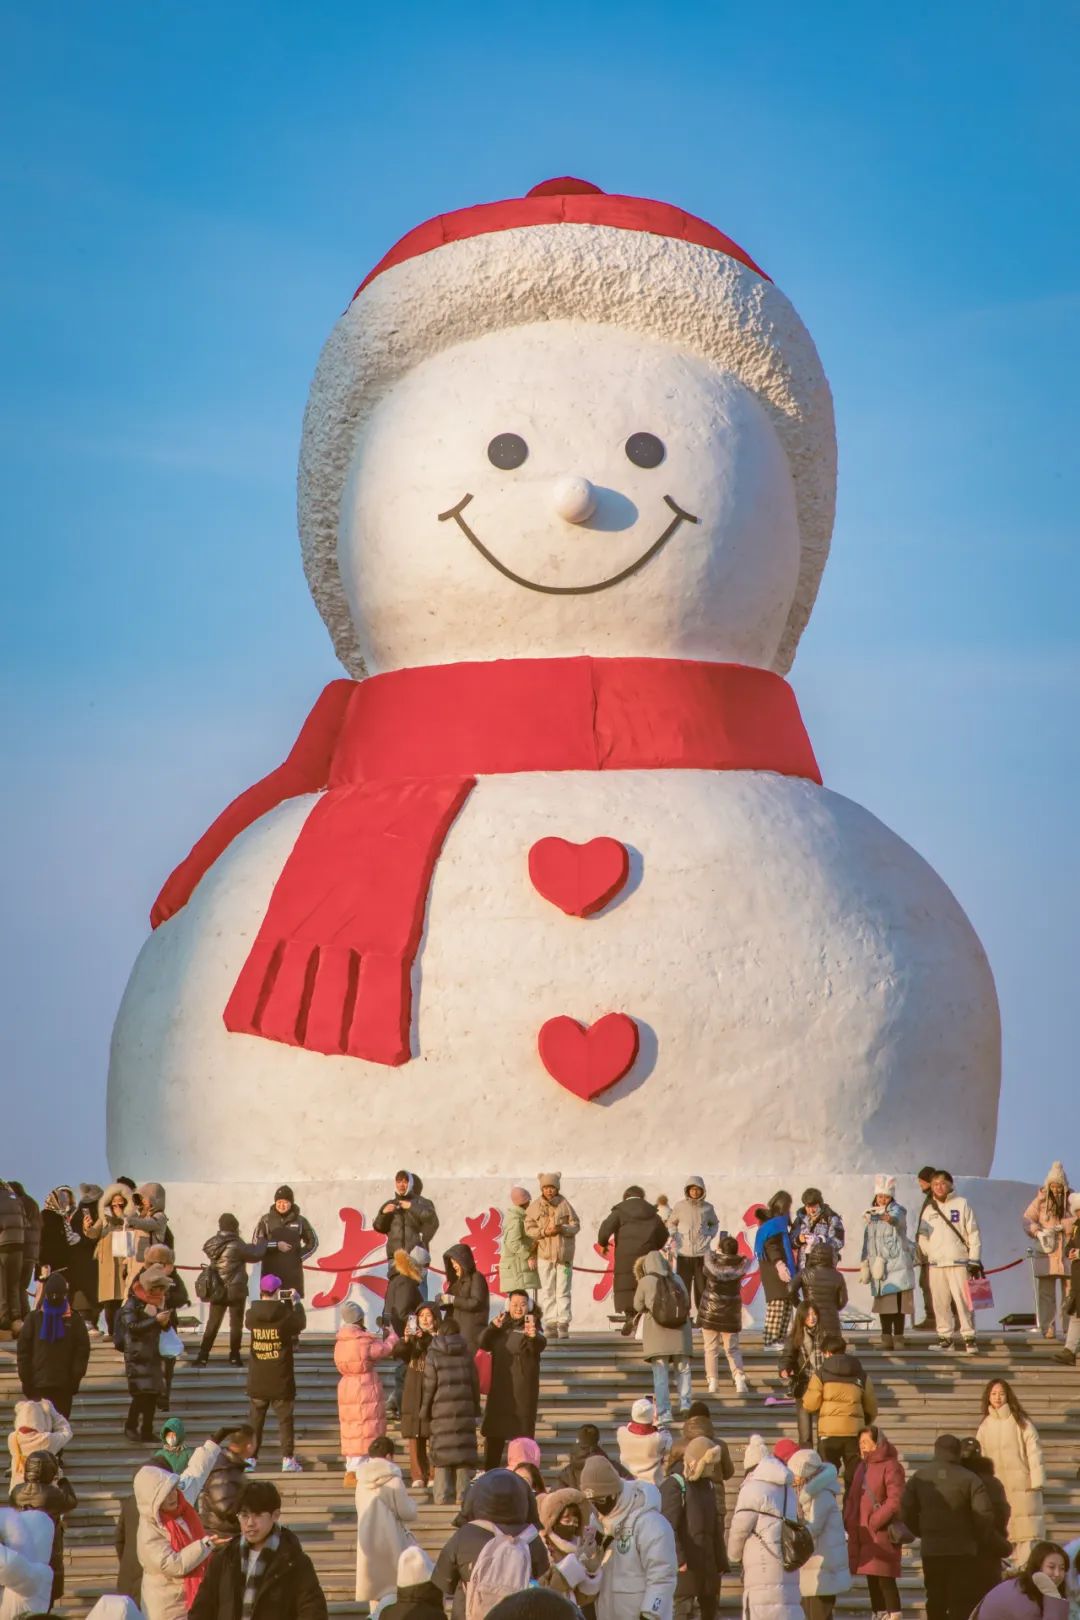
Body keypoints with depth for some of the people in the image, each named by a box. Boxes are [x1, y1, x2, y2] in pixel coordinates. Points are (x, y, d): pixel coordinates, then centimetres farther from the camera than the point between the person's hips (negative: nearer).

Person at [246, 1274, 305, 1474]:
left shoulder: (252, 1315, -7)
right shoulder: (285, 1315, -14)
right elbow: (300, 1324, 3)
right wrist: (296, 1302, 16)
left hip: (257, 1381, 2)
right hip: (281, 1381, -2)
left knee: (255, 1419, 11)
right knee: (285, 1419, 5)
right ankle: (288, 1460, 2)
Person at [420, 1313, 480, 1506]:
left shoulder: (433, 1356, -4)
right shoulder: (466, 1355, 5)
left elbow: (429, 1386, -4)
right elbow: (475, 1383, 9)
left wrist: (425, 1411, 5)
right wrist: (475, 1408, 17)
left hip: (441, 1411, -3)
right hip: (464, 1410, 3)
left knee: (442, 1453, 1)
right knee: (464, 1451, 5)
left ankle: (442, 1494, -3)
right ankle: (463, 1493, 3)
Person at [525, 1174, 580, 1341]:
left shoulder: (565, 1205, 3)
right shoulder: (535, 1207, 4)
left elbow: (576, 1226, 2)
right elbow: (529, 1229, 1)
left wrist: (562, 1229, -16)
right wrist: (544, 1232, -16)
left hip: (564, 1255, -1)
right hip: (544, 1254, 1)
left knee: (563, 1291, -2)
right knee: (547, 1291, 1)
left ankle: (563, 1325, -2)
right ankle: (551, 1324, 4)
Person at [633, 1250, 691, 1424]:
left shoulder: (646, 1281, -5)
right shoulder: (677, 1280, 4)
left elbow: (638, 1307, 6)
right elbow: (687, 1303, 11)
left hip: (658, 1336, -2)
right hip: (680, 1333, 2)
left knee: (660, 1374, 1)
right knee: (683, 1370, 14)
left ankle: (664, 1413, -2)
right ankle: (685, 1405, 8)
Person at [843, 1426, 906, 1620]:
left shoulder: (890, 1466, -9)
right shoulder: (862, 1467, 18)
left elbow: (896, 1500, -16)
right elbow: (853, 1497, 21)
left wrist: (875, 1521, -18)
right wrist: (849, 1521, 7)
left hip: (882, 1533, -8)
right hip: (862, 1534, 8)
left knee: (885, 1578, -10)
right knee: (871, 1578, 13)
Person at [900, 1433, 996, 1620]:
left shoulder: (919, 1477, 2)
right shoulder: (969, 1479, -8)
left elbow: (906, 1512, 0)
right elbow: (984, 1514, -16)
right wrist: (980, 1538, 2)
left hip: (931, 1550, 3)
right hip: (962, 1550, -3)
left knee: (935, 1601, 14)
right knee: (961, 1604, 1)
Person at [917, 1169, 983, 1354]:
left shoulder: (962, 1204, 2)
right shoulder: (928, 1208, 13)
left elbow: (973, 1233, 1)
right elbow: (923, 1235, 17)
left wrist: (974, 1260, -4)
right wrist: (927, 1254, 4)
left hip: (958, 1262, -4)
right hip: (935, 1263, 4)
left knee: (963, 1300, -10)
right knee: (940, 1302, 4)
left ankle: (969, 1337, -7)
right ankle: (944, 1337, 10)